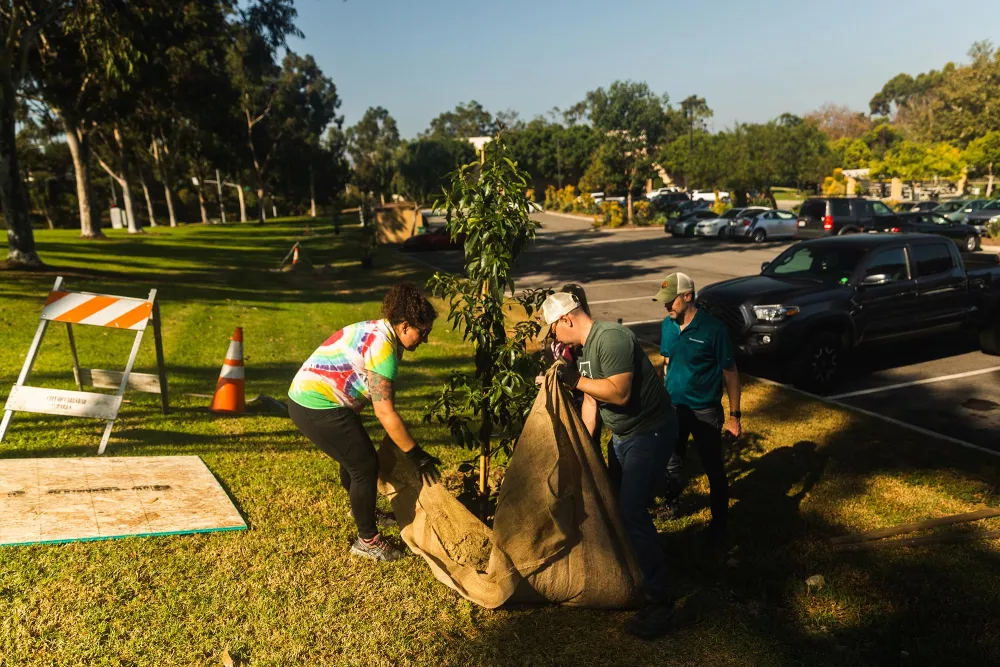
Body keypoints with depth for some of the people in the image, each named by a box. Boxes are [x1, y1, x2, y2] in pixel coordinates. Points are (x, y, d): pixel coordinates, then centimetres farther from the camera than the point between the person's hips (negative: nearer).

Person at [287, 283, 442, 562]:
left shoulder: (376, 330, 8)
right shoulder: (383, 346, -22)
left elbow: (365, 390, 15)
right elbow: (385, 412, -24)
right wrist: (416, 455, -18)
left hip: (307, 397, 10)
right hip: (318, 408, -10)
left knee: (353, 455, 24)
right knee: (365, 464, -1)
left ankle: (361, 508, 49)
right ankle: (368, 541, 14)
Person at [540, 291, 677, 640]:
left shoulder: (611, 338, -24)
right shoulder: (584, 348, 7)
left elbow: (620, 392, -33)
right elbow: (591, 400, 11)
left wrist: (576, 380, -25)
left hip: (650, 432, -10)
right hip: (623, 434, 10)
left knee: (632, 512, -13)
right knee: (615, 502, 18)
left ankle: (660, 600, -3)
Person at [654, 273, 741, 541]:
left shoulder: (713, 328, -18)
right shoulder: (667, 325, -2)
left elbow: (730, 372, -11)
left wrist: (734, 414, -10)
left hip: (705, 411, -5)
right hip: (673, 407, 5)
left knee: (713, 469, 8)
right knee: (671, 461, 19)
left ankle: (719, 520, 27)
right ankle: (671, 500, 44)